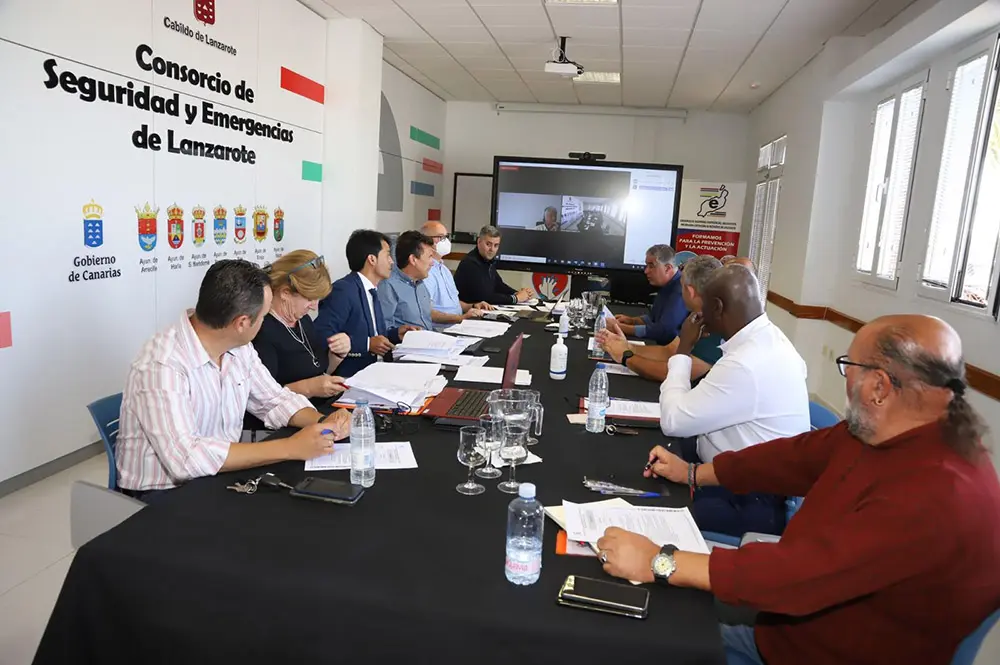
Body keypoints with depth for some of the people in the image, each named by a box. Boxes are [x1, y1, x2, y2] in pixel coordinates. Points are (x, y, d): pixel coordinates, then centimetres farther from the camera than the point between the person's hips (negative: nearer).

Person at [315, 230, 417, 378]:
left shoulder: (370, 291, 17)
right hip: (349, 377, -9)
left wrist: (396, 334, 9)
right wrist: (367, 344, -23)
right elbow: (321, 336, -23)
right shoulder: (342, 290, -13)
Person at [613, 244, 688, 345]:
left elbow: (663, 330, -31)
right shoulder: (667, 286, 7)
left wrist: (622, 328, -26)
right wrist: (631, 320, 3)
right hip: (663, 346, 9)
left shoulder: (681, 291, -25)